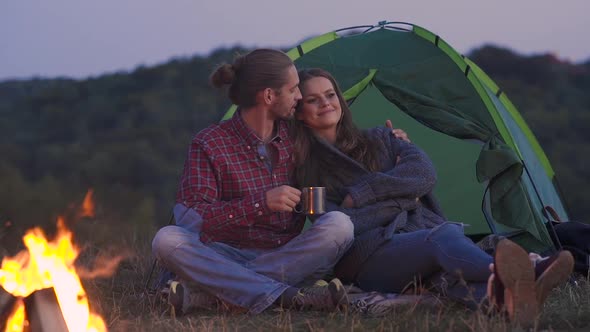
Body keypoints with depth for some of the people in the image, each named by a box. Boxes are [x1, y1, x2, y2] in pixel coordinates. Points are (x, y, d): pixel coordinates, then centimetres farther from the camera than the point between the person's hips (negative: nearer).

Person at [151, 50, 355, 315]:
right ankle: (287, 297, -41)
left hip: (288, 260, 3)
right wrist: (261, 202, -25)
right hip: (229, 257, -3)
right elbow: (190, 221, -15)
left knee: (339, 224, -25)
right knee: (167, 239, -29)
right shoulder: (209, 144, -6)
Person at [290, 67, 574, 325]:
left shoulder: (378, 140, 24)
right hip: (372, 257, -4)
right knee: (443, 237, -36)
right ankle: (519, 277, -68)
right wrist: (400, 199, -2)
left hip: (420, 234, 4)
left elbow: (425, 172, 4)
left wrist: (362, 193, -2)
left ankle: (501, 294, -71)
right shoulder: (305, 172, 12)